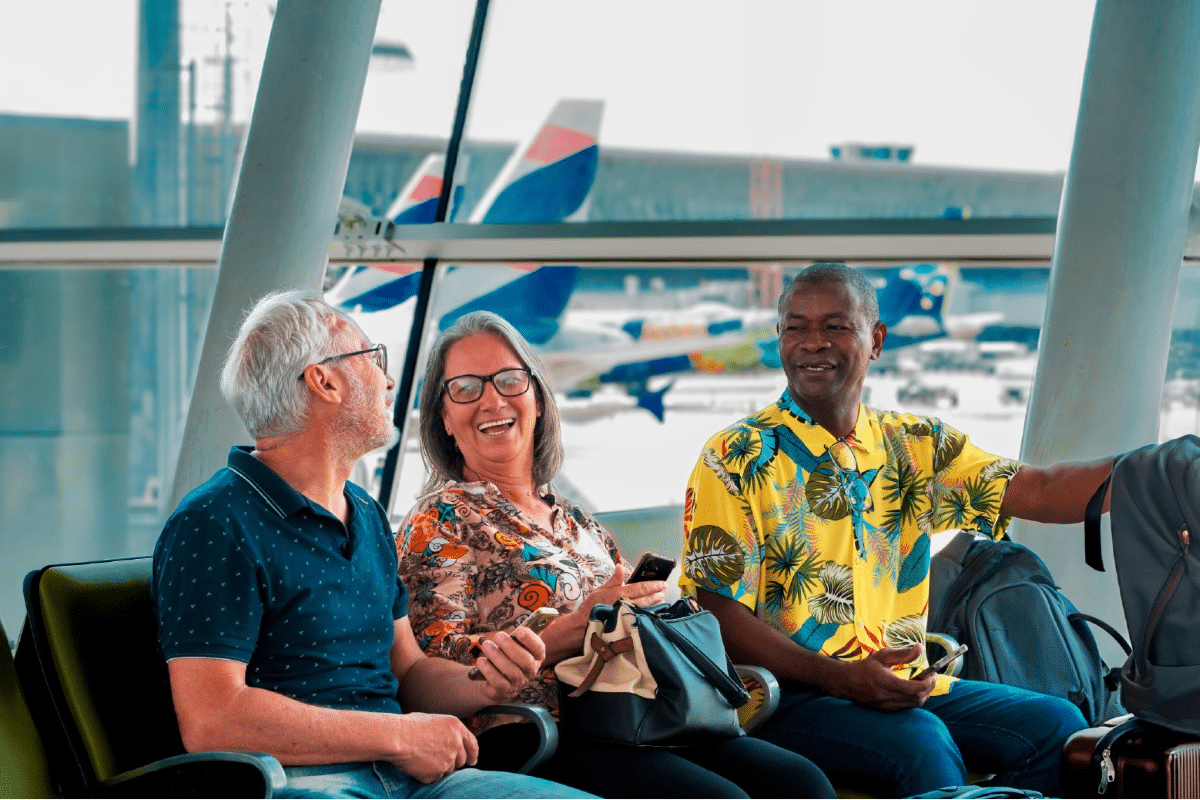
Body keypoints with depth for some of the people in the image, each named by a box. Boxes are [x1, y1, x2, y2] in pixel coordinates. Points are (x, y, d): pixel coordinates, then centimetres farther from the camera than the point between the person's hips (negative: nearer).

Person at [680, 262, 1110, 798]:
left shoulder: (913, 446, 12)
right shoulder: (737, 461, -3)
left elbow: (1039, 491, -1)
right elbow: (717, 614, -10)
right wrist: (840, 679, -22)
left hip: (904, 687, 6)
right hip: (788, 694, -5)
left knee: (1057, 725, -12)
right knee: (921, 742, -32)